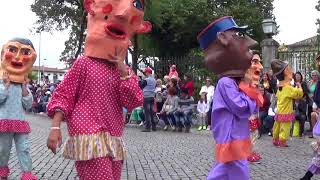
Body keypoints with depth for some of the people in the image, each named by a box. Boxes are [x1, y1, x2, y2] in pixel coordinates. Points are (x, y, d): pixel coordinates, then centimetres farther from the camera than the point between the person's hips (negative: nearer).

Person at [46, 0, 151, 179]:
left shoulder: (122, 70, 12)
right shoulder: (84, 63, -1)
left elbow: (133, 102, -1)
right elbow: (63, 96, -1)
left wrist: (122, 69, -6)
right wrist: (55, 127, -12)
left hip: (113, 140, 6)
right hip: (89, 137, -6)